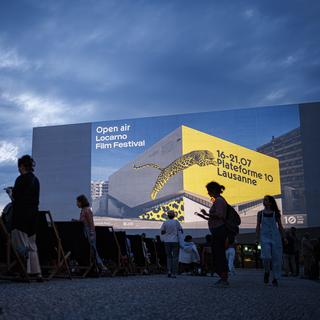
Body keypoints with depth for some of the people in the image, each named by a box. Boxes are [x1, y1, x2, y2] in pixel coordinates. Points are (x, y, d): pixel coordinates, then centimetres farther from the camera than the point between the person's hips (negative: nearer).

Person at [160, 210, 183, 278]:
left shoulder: (165, 223, -2)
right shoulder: (176, 222, -3)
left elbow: (162, 232, 5)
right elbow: (181, 231, 1)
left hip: (167, 242, 1)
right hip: (175, 241, -1)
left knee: (169, 256, 16)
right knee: (175, 257, 4)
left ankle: (169, 271, 4)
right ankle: (174, 273, -1)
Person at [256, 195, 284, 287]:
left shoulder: (276, 213, 7)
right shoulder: (260, 213, 9)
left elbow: (280, 226, 10)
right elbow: (258, 226, 9)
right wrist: (258, 237, 0)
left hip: (275, 237, 1)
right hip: (265, 237, 0)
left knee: (276, 258, -2)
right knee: (266, 256, -18)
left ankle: (275, 279, 9)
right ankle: (267, 272, 10)